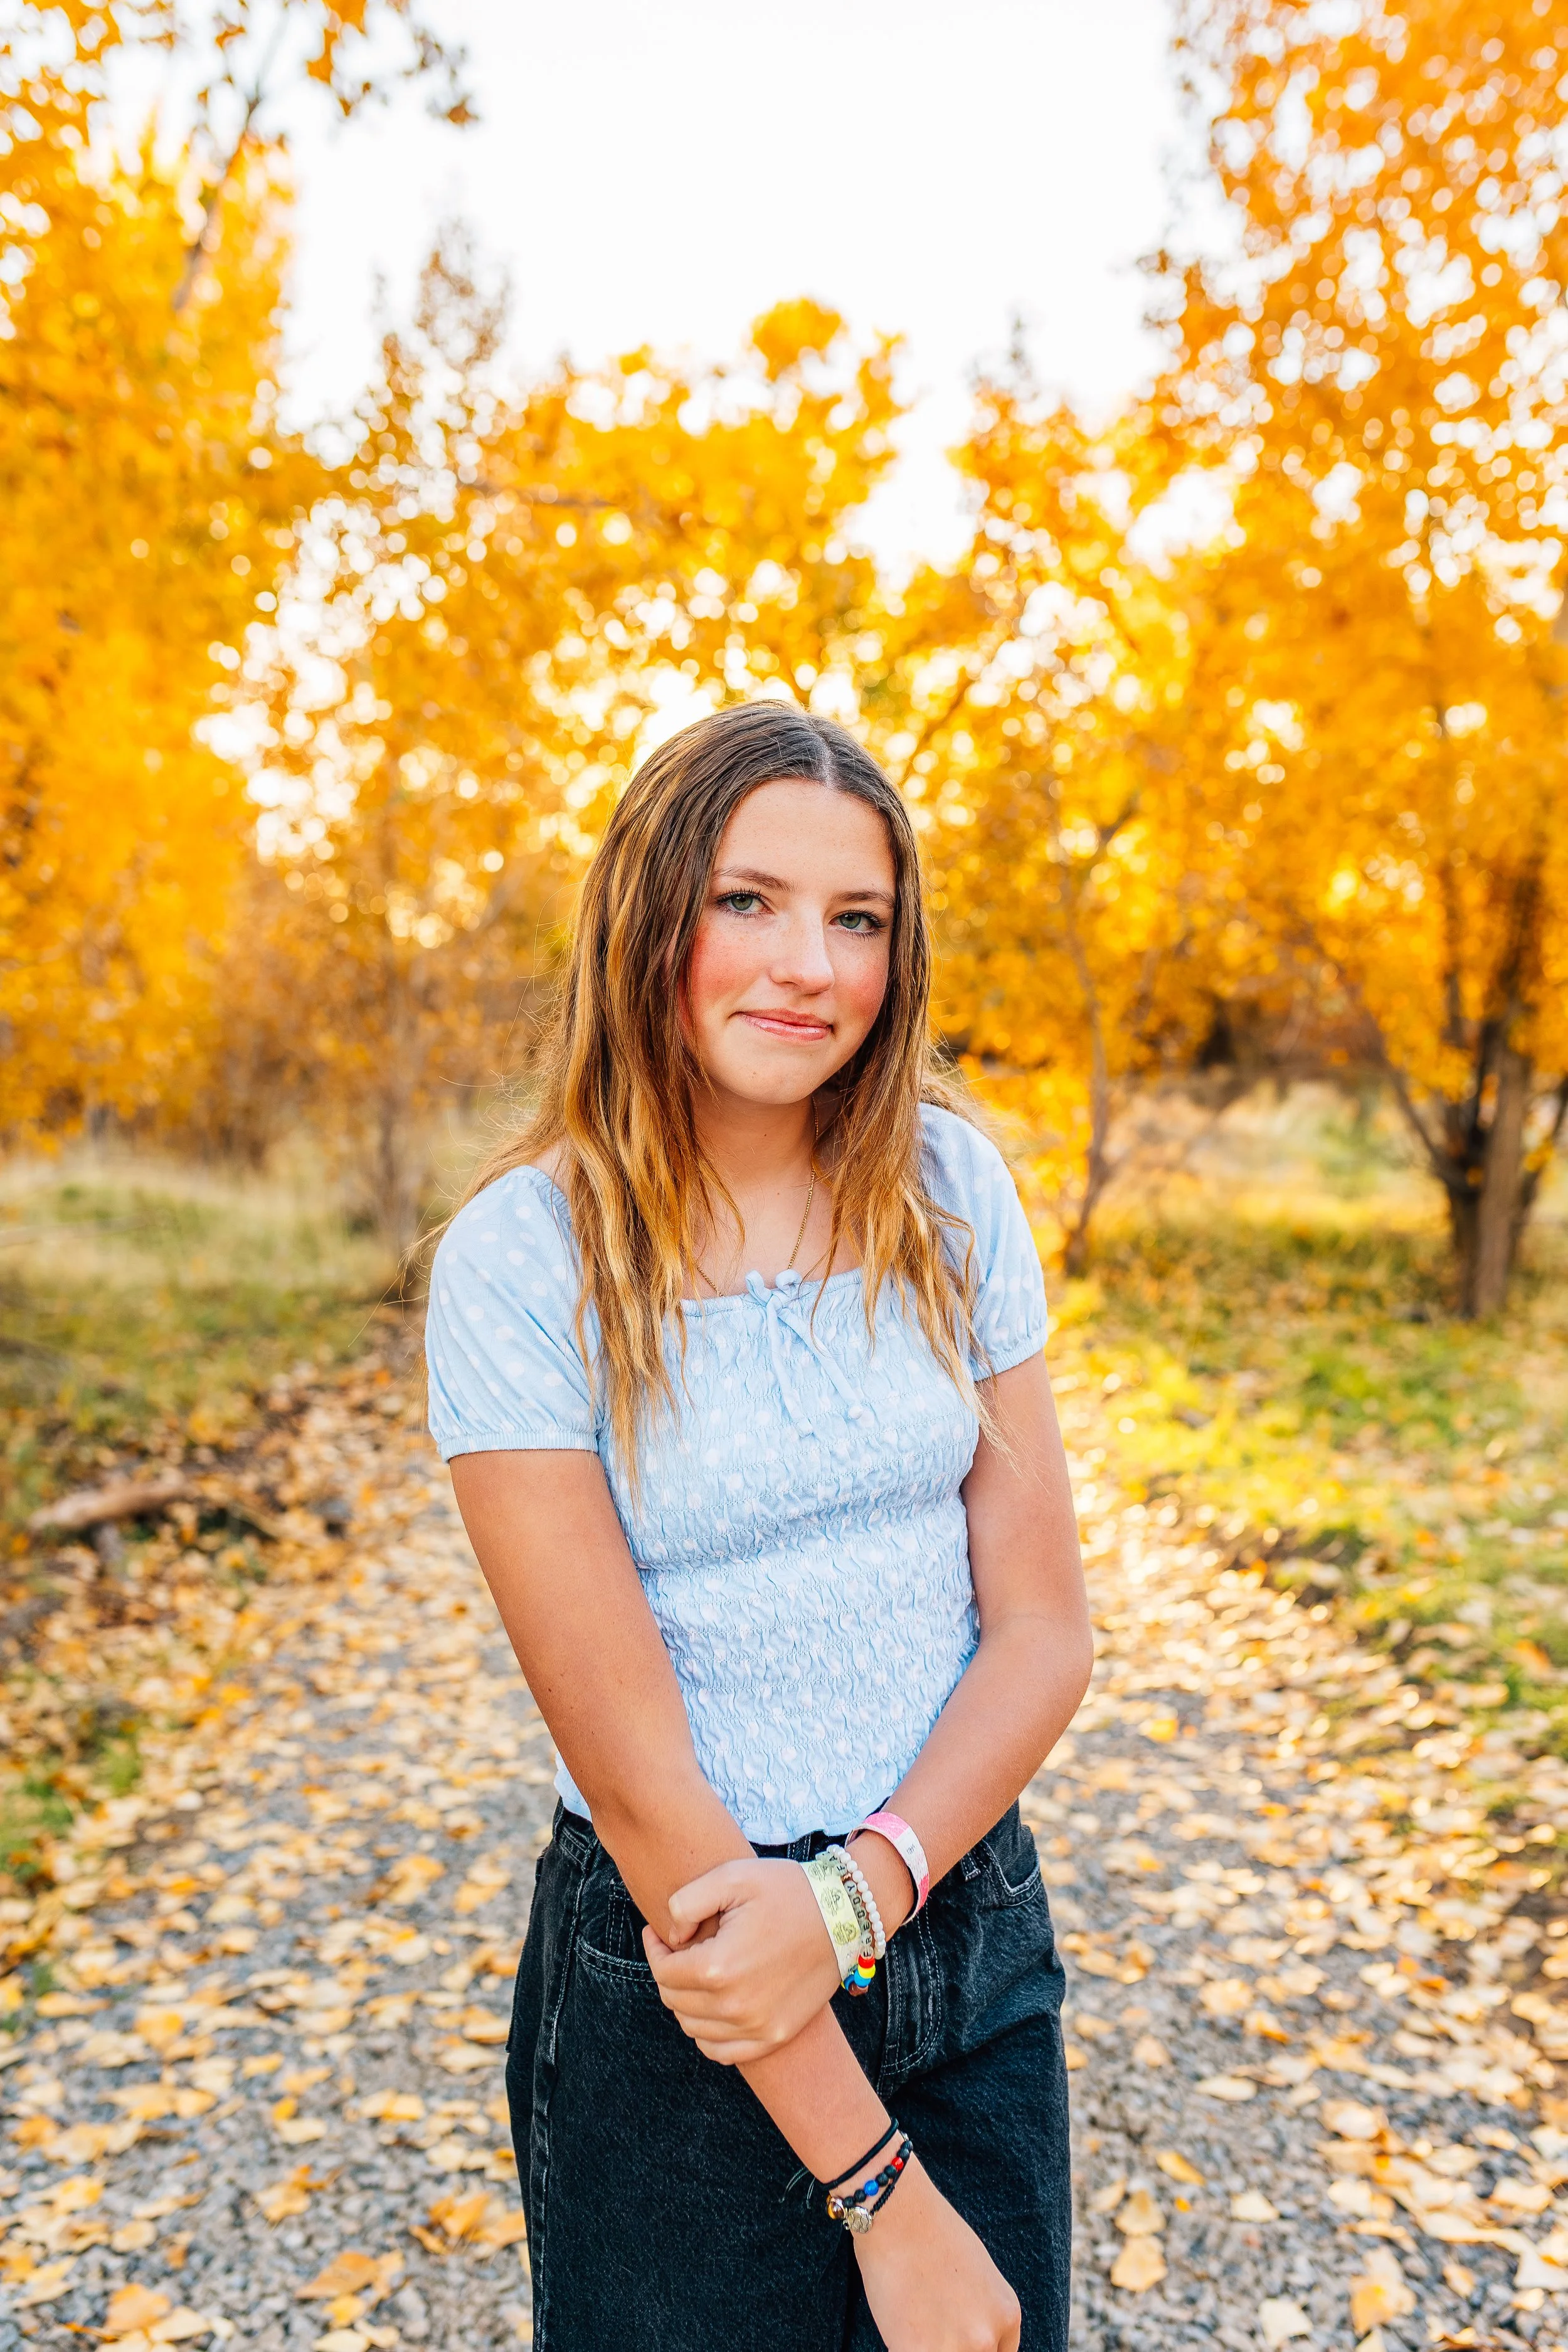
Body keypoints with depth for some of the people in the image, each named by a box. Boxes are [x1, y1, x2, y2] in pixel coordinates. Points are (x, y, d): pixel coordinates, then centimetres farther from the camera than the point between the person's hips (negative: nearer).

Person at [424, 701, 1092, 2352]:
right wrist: (883, 2192, -14)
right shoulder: (522, 1258, -16)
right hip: (676, 1993, -3)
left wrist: (855, 1891, -20)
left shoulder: (948, 1186, -5)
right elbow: (629, 1760, -18)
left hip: (971, 1937, 4)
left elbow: (1043, 1628, -4)